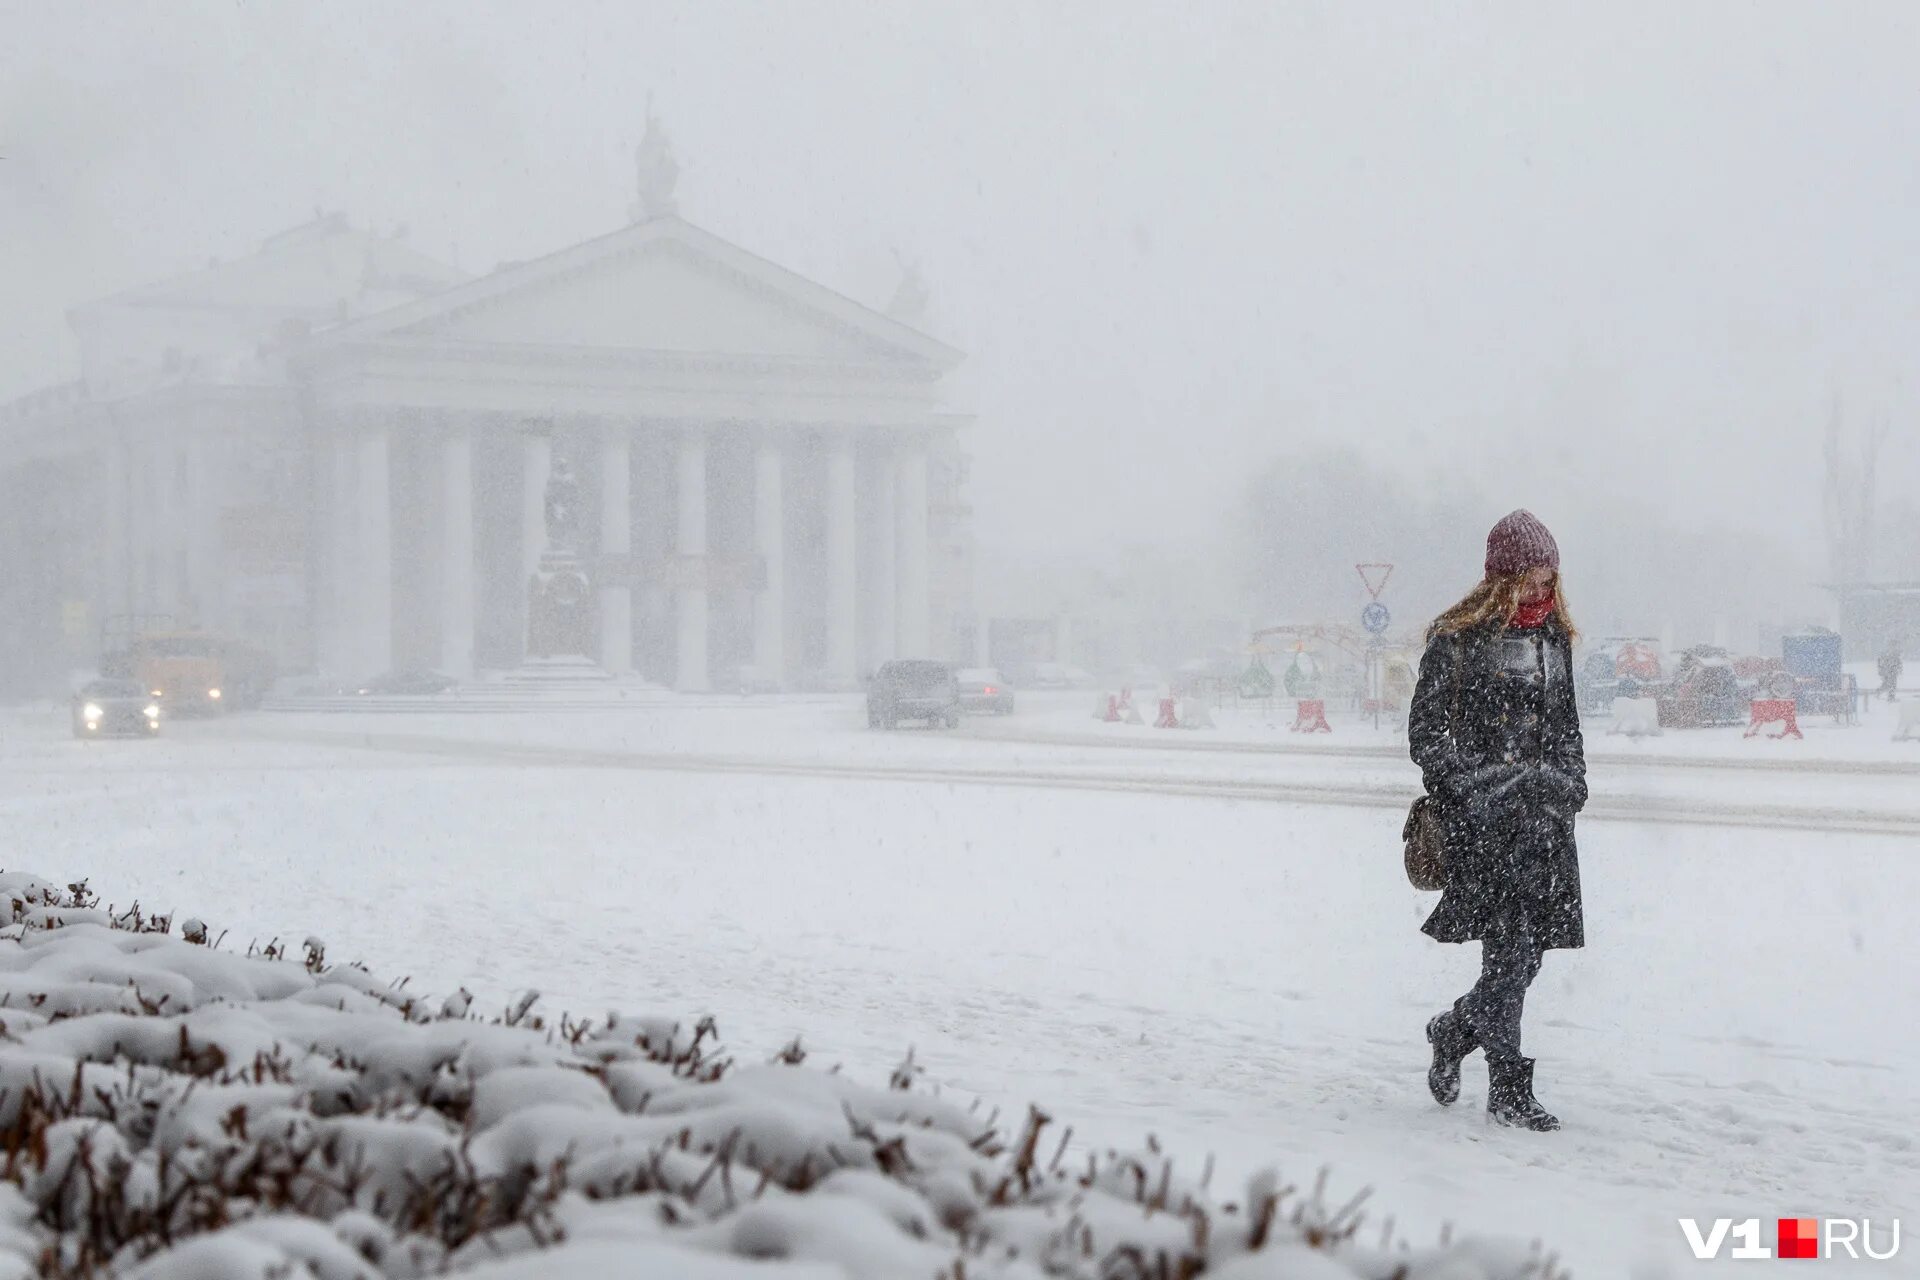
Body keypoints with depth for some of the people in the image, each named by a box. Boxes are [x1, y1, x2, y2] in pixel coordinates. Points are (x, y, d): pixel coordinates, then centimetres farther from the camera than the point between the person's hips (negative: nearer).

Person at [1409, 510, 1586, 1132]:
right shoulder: (1457, 637, -2)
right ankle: (1508, 1087, -8)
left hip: (1543, 809, 6)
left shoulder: (1554, 636, 16)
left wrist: (1569, 782, 12)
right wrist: (1473, 783, -12)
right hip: (1482, 812, -6)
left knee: (1533, 941, 1)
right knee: (1512, 938, -14)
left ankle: (1454, 1031, 26)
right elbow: (1426, 732, -2)